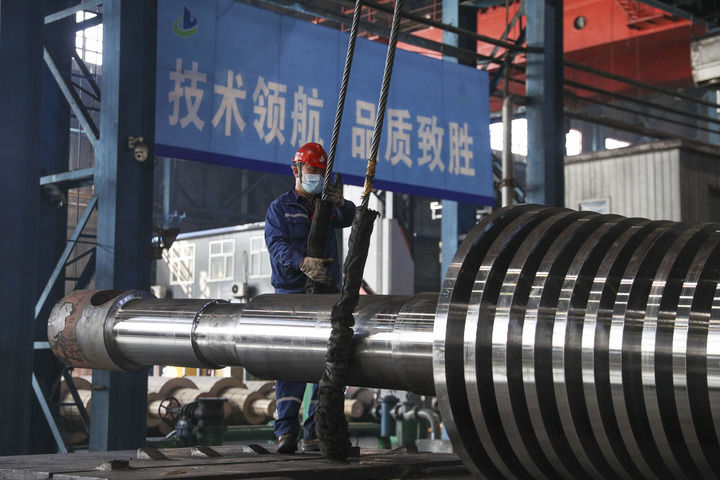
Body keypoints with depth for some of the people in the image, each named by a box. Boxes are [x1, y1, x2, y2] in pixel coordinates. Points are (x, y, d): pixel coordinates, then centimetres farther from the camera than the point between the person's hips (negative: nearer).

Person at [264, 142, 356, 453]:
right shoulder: (280, 208, 6)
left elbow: (346, 219, -3)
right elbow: (277, 244, -10)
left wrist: (340, 203, -26)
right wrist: (303, 262, -28)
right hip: (291, 291, -4)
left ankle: (315, 432, 5)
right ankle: (287, 430, -12)